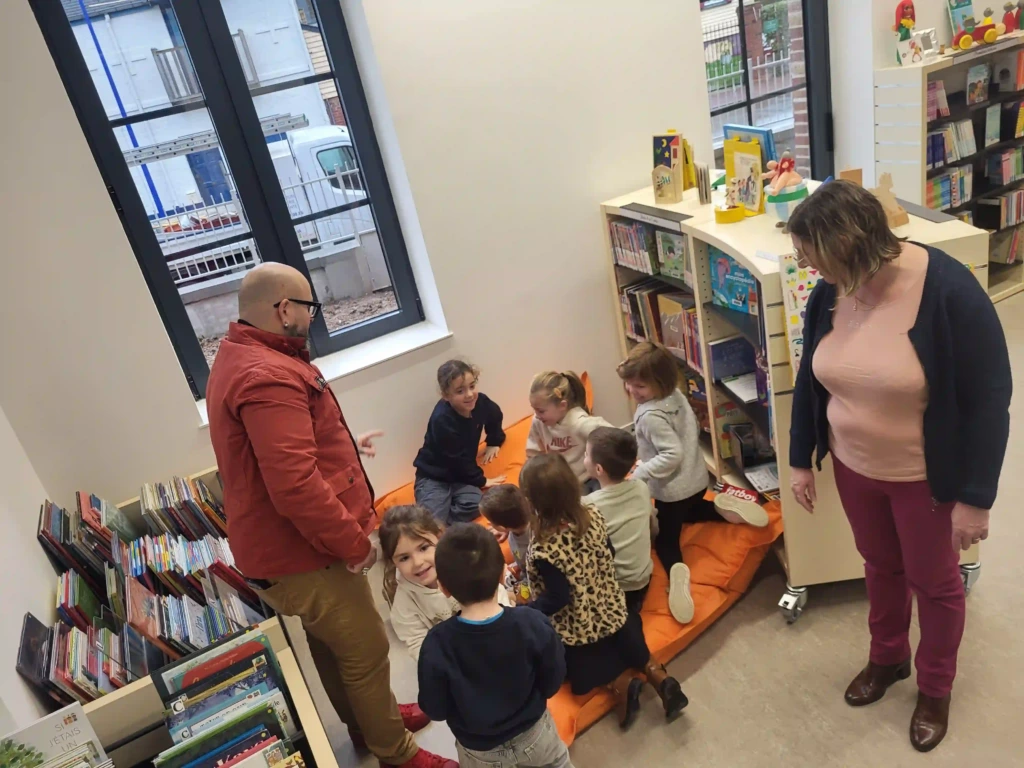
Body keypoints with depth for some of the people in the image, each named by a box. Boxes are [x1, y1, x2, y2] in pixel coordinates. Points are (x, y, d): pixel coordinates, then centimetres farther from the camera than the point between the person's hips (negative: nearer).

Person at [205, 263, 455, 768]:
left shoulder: (242, 357, 8)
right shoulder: (267, 376, -29)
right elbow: (295, 485, -35)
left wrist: (342, 445, 18)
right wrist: (353, 543, -24)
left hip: (287, 545, 11)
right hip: (301, 556, -11)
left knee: (333, 646, 27)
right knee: (366, 653, 8)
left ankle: (370, 722, 48)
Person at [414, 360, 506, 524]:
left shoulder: (480, 402, -8)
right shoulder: (442, 420, -28)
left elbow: (495, 416, 20)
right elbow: (457, 460, -20)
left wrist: (494, 443, 20)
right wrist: (481, 481, -10)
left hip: (461, 474, 6)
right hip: (433, 477, -6)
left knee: (474, 505, -25)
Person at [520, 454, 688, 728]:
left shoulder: (544, 550, -35)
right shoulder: (593, 517, -16)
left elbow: (556, 600, -26)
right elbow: (609, 555, 0)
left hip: (576, 630, -5)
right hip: (611, 611, 5)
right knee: (624, 634, 34)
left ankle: (620, 683, 2)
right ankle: (657, 674, 12)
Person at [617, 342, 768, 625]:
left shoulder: (650, 416, -29)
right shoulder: (677, 395, -4)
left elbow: (671, 455, -33)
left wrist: (639, 473, -26)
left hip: (671, 489, -8)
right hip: (697, 478, 8)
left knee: (665, 540, 6)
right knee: (691, 512, 38)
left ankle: (677, 571, -23)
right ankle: (722, 507, 12)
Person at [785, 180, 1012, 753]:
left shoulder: (949, 291, -26)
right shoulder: (829, 293, -10)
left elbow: (989, 399, -20)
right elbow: (810, 379, 3)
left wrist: (976, 497, -17)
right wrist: (800, 460, 7)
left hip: (927, 477, -4)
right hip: (854, 467, 4)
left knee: (934, 583, 17)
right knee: (880, 566, 24)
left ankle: (935, 689, 43)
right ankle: (888, 658, 51)